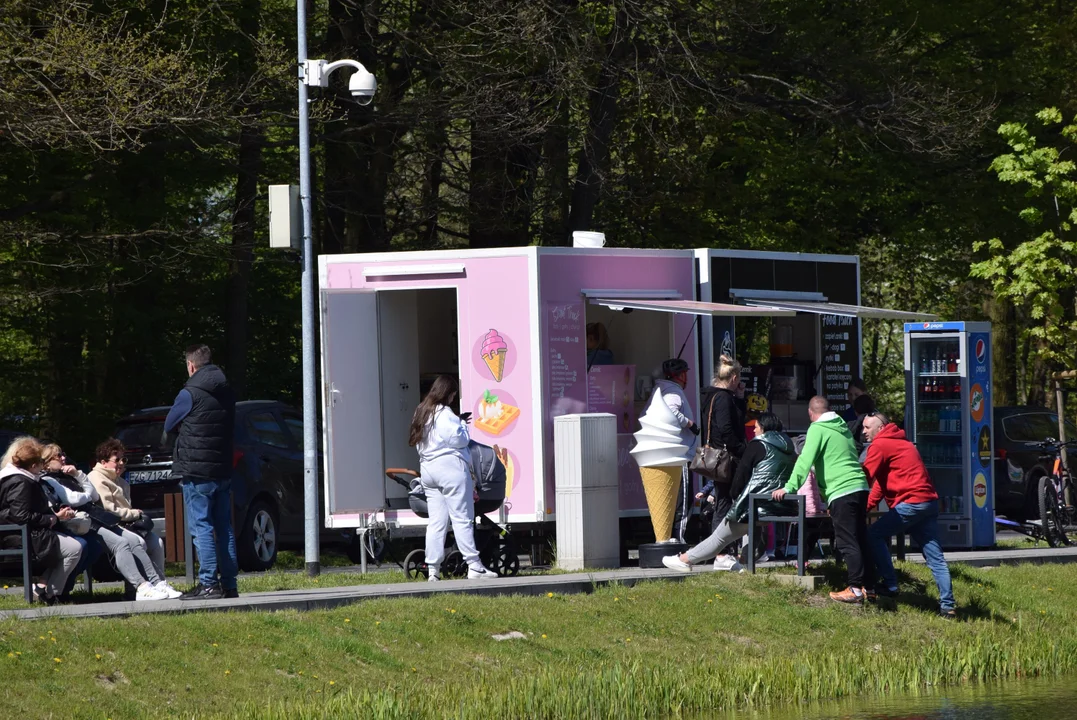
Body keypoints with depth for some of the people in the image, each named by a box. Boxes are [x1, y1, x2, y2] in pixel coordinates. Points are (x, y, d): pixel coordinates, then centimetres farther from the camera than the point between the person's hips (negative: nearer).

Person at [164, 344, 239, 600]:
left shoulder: (190, 394, -11)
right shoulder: (227, 393, 10)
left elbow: (169, 425, 1)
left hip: (197, 472, -7)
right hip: (223, 470, 7)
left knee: (201, 527, -6)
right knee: (224, 528, 10)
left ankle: (208, 584, -11)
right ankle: (229, 584, 12)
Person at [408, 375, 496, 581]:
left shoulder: (421, 412, 15)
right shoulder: (444, 414, -12)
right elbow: (458, 439, -15)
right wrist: (463, 424, 6)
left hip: (427, 469, 8)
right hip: (450, 467, -8)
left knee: (436, 521, 6)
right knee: (462, 518, -5)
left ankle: (432, 569, 2)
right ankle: (474, 566, -4)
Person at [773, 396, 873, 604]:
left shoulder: (817, 429, -3)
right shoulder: (843, 428, 21)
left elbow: (805, 461, -11)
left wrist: (789, 487, -9)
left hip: (841, 492, -8)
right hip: (860, 487, 8)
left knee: (847, 542, -8)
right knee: (860, 540, 11)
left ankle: (857, 588, -13)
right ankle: (868, 584, 12)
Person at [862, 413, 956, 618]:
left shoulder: (880, 446, -3)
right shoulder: (901, 443, 26)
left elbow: (866, 477, -6)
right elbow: (881, 482, 24)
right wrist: (867, 506, 16)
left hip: (911, 502, -9)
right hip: (929, 502, 9)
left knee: (873, 535, -1)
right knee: (936, 558, 5)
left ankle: (889, 585, -1)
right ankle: (947, 605, 1)